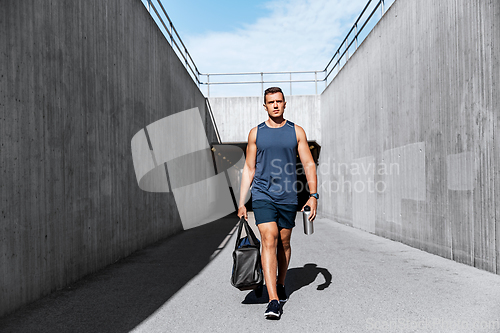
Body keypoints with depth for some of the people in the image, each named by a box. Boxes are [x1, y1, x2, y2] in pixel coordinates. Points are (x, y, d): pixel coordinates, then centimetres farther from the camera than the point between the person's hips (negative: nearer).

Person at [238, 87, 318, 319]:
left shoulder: (296, 132, 6)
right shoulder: (256, 133, 5)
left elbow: (309, 164, 5)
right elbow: (249, 169, 8)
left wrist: (313, 195, -7)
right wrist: (241, 203, 4)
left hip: (288, 197, 2)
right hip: (262, 196, -1)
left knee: (284, 243, 11)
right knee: (269, 241, -13)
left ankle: (280, 285, 34)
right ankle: (273, 300, -12)